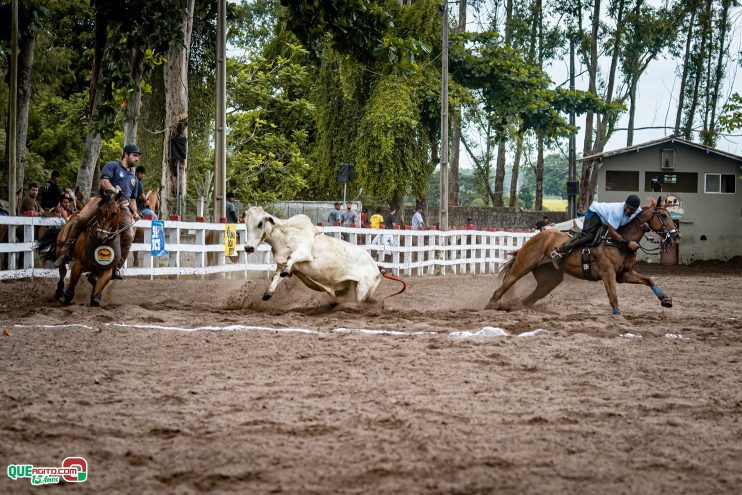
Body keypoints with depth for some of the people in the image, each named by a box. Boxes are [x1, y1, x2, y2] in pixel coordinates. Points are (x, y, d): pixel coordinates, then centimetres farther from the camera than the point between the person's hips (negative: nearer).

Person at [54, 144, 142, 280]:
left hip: (122, 207, 5)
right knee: (81, 218, -27)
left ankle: (116, 268, -6)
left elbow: (132, 198, 34)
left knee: (129, 235, -16)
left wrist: (135, 212, 15)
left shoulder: (133, 178, 32)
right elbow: (104, 182, -6)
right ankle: (65, 252, -17)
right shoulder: (113, 166, 11)